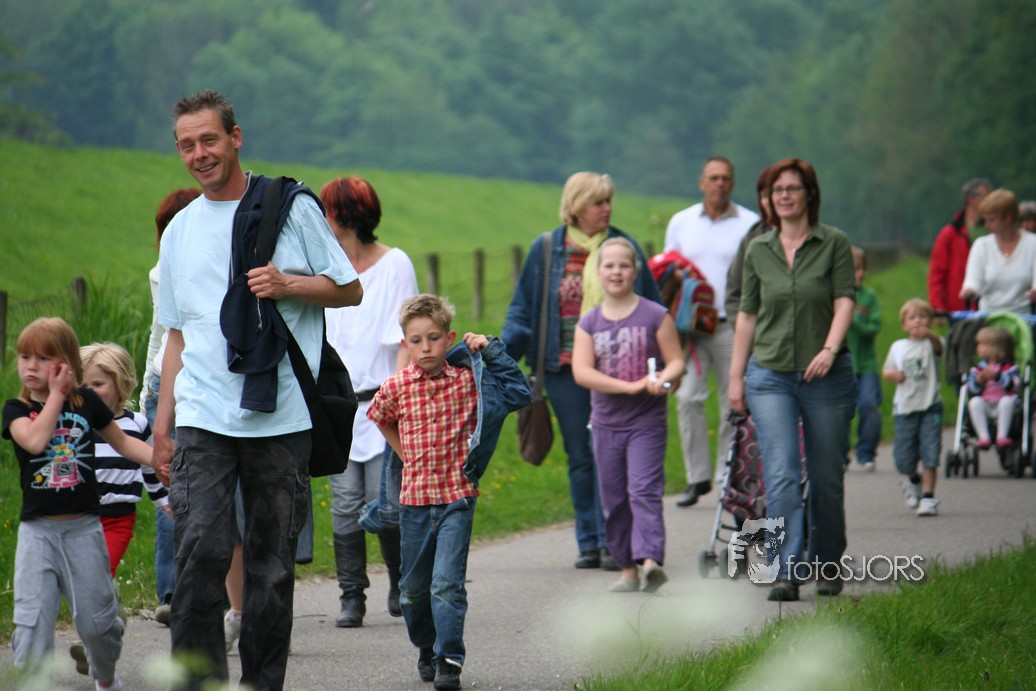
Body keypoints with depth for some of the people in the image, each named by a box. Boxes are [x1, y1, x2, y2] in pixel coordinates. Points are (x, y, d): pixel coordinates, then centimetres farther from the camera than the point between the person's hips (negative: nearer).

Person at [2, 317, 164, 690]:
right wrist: (56, 395, -14)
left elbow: (122, 441, 13)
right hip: (37, 531, -1)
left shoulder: (87, 402, 2)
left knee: (97, 618, 9)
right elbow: (34, 440, -23)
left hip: (84, 529, 1)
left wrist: (159, 460, -3)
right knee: (32, 620, -10)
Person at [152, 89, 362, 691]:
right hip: (203, 416, 2)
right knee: (201, 550, -14)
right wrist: (163, 418, 15)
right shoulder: (181, 230, 16)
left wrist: (286, 285, -12)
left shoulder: (292, 207, 3)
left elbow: (350, 290, 5)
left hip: (281, 416, -2)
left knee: (273, 561, 3)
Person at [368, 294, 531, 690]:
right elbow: (382, 420, 19)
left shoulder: (468, 381, -3)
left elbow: (518, 395, -1)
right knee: (414, 586, 14)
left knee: (446, 582, -14)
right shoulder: (395, 388, -1)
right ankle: (426, 647, 36)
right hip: (414, 497, 2)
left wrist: (490, 351, -3)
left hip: (457, 497, -2)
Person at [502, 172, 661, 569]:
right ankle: (589, 543, 13)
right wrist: (505, 354, -5)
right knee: (580, 457, 6)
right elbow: (523, 309, 9)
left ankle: (611, 541, -6)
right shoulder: (546, 250, 5)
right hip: (566, 369, 1)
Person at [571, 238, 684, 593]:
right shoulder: (589, 323, 4)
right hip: (606, 423, 3)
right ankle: (628, 570, 15)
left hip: (647, 421, -3)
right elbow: (581, 371, -8)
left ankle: (650, 560, -26)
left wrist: (663, 379, -23)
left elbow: (675, 361, 1)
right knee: (613, 500, 7)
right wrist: (630, 386, -18)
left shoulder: (655, 316, -1)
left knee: (644, 491, -16)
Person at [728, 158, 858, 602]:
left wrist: (829, 349, -23)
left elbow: (844, 301, -7)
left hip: (827, 377, -1)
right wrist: (736, 376, 10)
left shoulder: (834, 244, 1)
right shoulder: (758, 251, 9)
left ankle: (827, 566, 24)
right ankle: (788, 573, -17)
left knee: (826, 478, 6)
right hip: (770, 376, 1)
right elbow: (747, 315, 13)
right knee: (781, 475, -13)